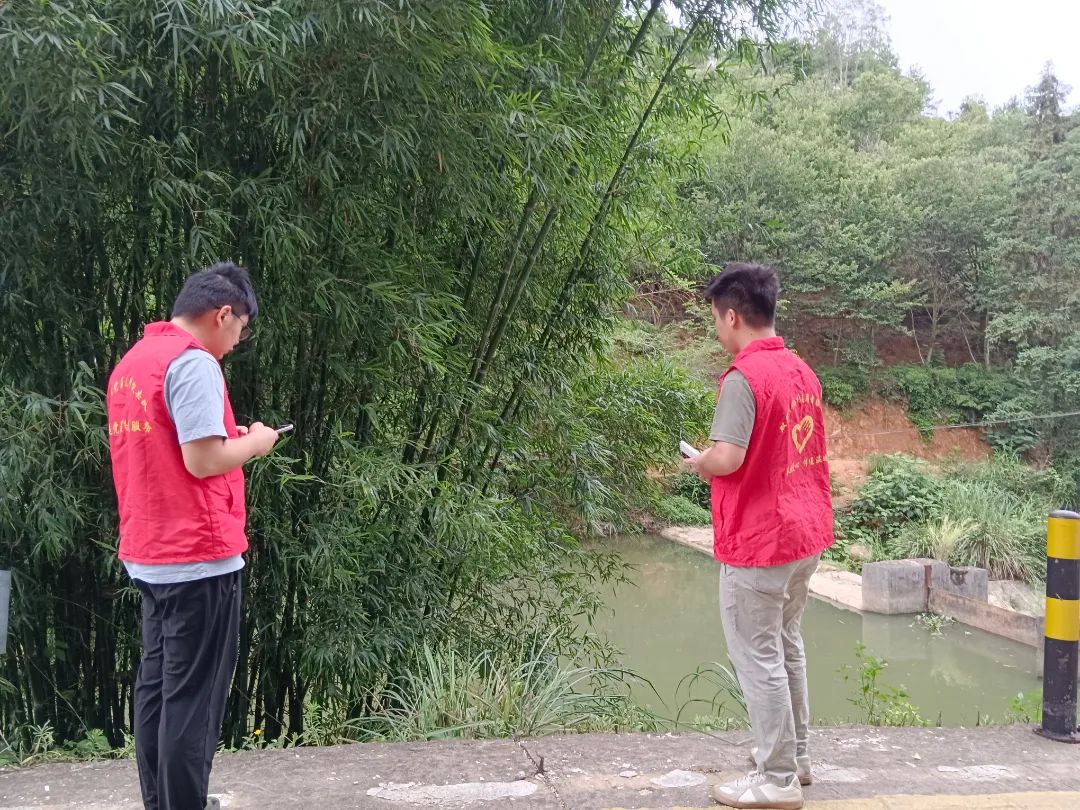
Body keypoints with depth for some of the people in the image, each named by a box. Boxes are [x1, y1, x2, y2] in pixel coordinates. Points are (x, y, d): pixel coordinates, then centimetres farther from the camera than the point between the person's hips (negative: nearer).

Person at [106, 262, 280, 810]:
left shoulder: (132, 361, 14)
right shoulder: (193, 362, -15)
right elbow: (202, 462, -20)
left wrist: (226, 438, 15)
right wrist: (253, 442, -4)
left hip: (149, 556, 9)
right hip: (199, 557, -9)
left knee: (157, 688, 14)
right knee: (193, 698, -3)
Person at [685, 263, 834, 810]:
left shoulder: (744, 376, -19)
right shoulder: (801, 371, 8)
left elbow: (726, 458, -26)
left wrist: (699, 464, -5)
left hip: (757, 542, -9)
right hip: (805, 532, 9)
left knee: (757, 658, 2)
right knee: (786, 646, 21)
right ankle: (794, 754, 33)